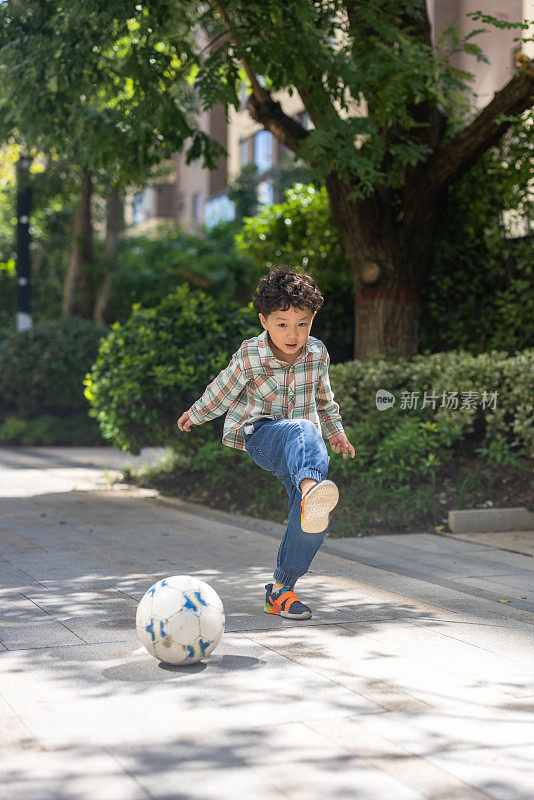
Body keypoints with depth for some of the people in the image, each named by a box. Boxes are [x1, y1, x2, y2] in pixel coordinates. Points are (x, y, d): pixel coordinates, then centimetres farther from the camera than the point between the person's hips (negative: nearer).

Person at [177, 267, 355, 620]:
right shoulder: (251, 356, -11)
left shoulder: (318, 353, 0)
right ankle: (310, 487, -76)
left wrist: (335, 429, 29)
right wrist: (196, 414, 20)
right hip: (260, 433, -5)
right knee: (303, 432, -41)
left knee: (312, 521, -11)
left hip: (303, 445, 5)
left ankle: (281, 589, 7)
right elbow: (223, 390, 7)